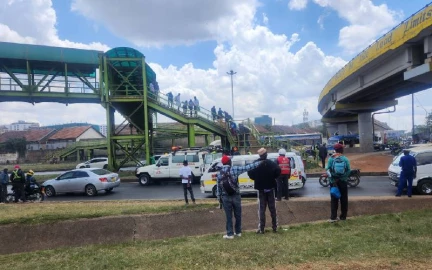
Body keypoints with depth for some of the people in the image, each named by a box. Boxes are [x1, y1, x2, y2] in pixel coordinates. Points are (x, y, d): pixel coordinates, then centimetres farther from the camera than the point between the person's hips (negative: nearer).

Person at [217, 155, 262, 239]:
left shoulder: (219, 174, 1)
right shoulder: (234, 169, -7)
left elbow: (219, 188, 4)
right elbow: (247, 167, -11)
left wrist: (219, 199, 12)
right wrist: (260, 163, -9)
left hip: (225, 197, 1)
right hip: (236, 196, -1)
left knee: (229, 216, 8)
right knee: (238, 215, 14)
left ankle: (230, 234, 11)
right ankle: (238, 232, 25)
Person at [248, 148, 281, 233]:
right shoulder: (271, 163, -7)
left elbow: (250, 173, -11)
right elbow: (278, 170, -20)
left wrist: (256, 179, 5)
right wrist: (272, 177, -4)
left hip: (260, 188, 0)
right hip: (270, 187, 0)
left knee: (261, 209, 5)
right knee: (272, 208, 10)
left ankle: (261, 228, 2)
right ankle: (275, 227, 14)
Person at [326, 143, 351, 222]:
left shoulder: (331, 159, -8)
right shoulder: (345, 159, -6)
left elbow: (328, 169, -12)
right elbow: (349, 170, -10)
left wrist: (331, 177, -3)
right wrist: (345, 176, 5)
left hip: (333, 181, 0)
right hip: (343, 181, 0)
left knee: (334, 200, 6)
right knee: (344, 199, 12)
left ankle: (333, 217, 2)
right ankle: (343, 216, 18)